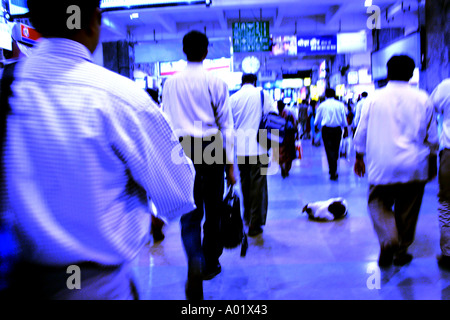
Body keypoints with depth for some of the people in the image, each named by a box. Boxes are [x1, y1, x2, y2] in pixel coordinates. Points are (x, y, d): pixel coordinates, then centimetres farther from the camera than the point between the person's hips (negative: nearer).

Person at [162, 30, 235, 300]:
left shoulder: (171, 83, 4)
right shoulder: (216, 83, -2)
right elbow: (226, 125, -1)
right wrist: (230, 163, 5)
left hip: (183, 148, 2)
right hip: (212, 147, -1)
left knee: (190, 210, 5)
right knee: (213, 208, 13)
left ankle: (195, 263, -15)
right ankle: (210, 263, 27)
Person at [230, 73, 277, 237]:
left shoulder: (233, 98, 4)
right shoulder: (262, 94, -1)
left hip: (240, 148, 3)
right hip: (258, 146, -3)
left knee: (245, 182, 17)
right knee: (258, 184, 0)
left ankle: (247, 217, 29)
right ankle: (255, 224, 1)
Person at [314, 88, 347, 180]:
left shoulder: (322, 105, 0)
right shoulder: (340, 105, 1)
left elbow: (317, 119, 11)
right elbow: (344, 119, 7)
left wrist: (315, 125, 30)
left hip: (326, 130, -1)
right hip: (337, 130, 1)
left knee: (329, 150, 0)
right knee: (335, 150, 14)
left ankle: (333, 173, -6)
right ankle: (333, 170, 23)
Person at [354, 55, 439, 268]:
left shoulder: (374, 98, -1)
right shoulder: (422, 99, 1)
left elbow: (361, 132, 6)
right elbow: (432, 137, 7)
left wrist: (359, 158, 19)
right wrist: (432, 164, 20)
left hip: (381, 166, -1)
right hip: (414, 167, 1)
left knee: (379, 204, 11)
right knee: (407, 210, 13)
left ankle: (388, 239, -15)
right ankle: (401, 252, 24)